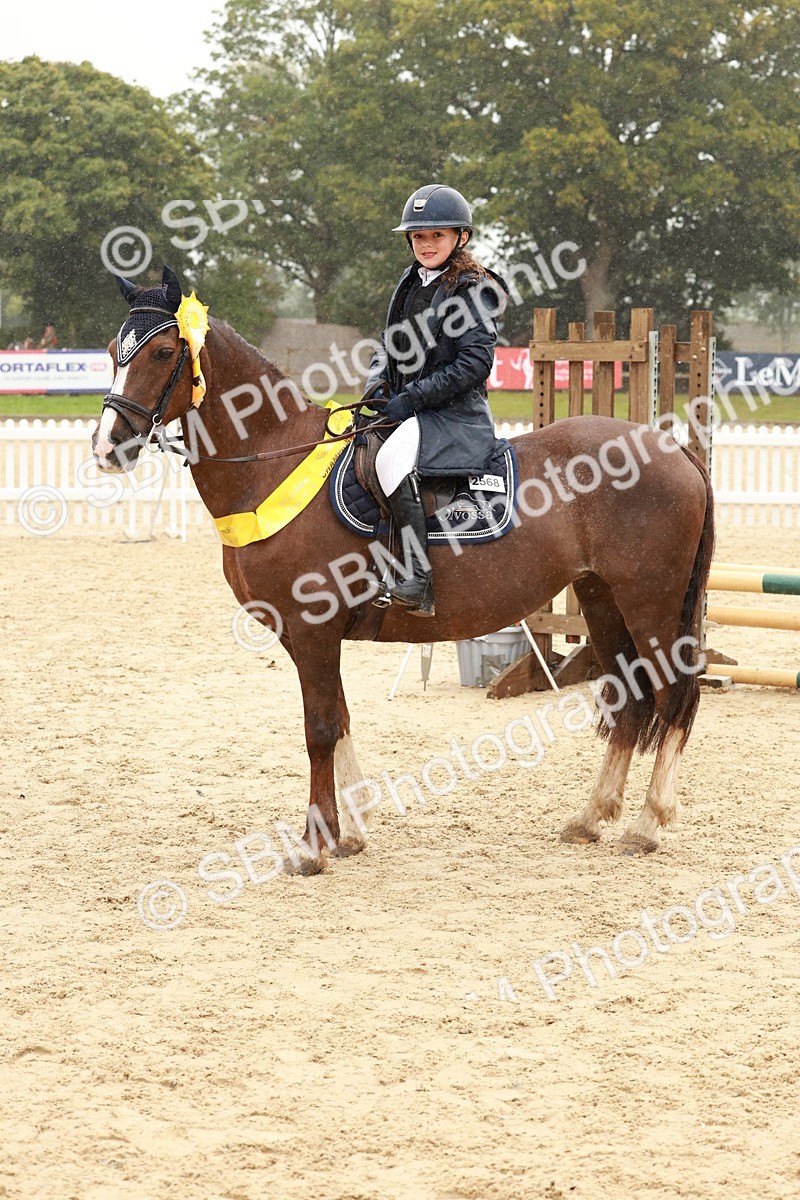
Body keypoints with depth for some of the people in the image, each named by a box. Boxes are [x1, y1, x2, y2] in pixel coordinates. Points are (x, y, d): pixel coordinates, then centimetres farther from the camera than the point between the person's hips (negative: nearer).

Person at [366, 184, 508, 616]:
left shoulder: (470, 289, -11)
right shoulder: (412, 282, 13)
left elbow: (473, 365, -18)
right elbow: (391, 341, 24)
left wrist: (410, 398, -19)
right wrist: (377, 382, 3)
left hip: (455, 414, -10)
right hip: (404, 408, 10)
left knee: (392, 458, -34)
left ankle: (419, 583, -36)